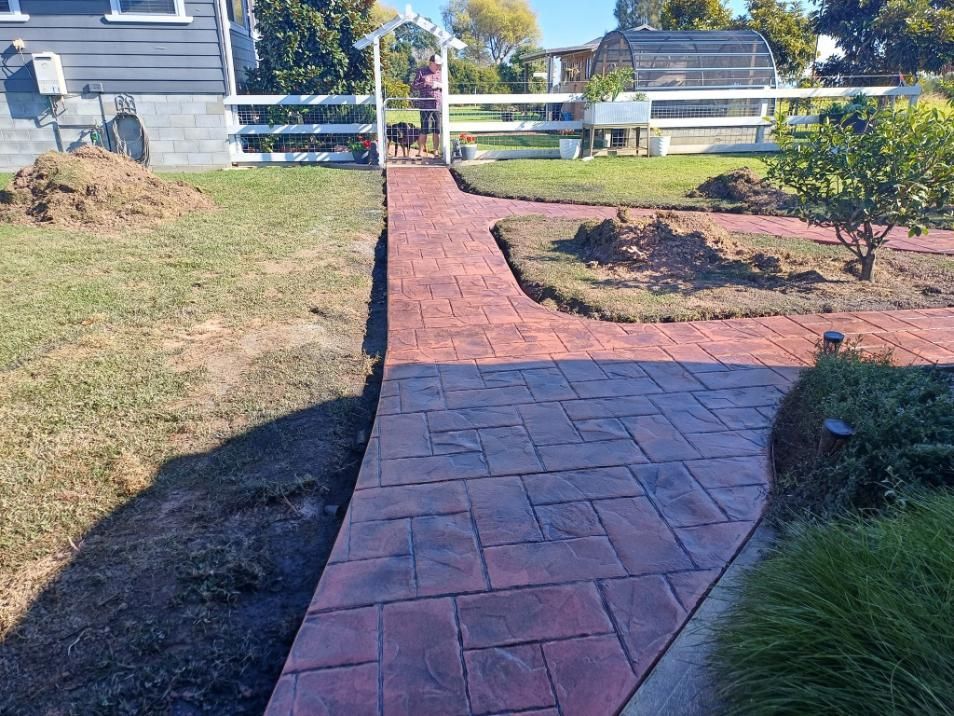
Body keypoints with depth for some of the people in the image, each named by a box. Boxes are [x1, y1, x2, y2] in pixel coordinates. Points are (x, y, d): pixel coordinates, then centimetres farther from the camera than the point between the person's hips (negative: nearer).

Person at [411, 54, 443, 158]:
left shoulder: (441, 72, 15)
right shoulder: (421, 72, 5)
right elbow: (413, 87, 3)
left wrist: (439, 85, -3)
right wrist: (424, 83, -12)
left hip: (439, 105, 3)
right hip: (425, 106, -3)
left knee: (437, 130, 3)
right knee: (425, 129, -7)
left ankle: (436, 150, 12)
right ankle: (421, 151, 0)